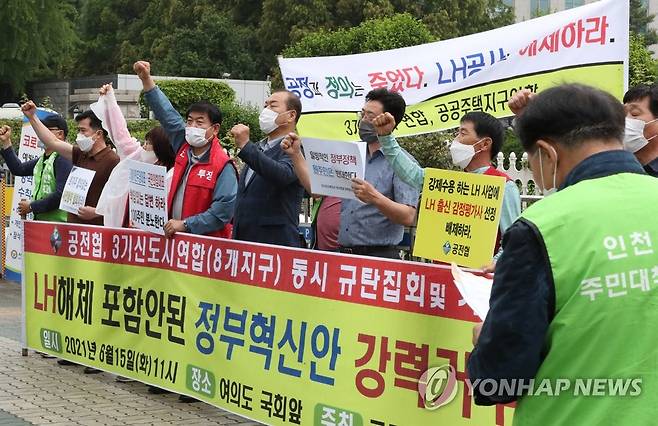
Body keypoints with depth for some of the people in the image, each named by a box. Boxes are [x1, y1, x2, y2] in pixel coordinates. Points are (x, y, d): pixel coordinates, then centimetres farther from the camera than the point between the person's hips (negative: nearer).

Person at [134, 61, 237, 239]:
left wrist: (185, 225, -19)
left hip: (207, 242, -6)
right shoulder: (184, 147, 7)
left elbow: (224, 210, -20)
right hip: (176, 237, 6)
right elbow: (166, 112, 13)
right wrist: (146, 79, 11)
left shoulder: (223, 166, -13)